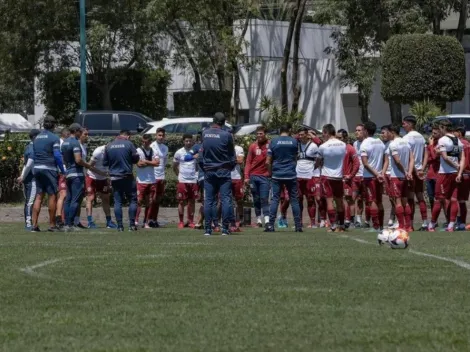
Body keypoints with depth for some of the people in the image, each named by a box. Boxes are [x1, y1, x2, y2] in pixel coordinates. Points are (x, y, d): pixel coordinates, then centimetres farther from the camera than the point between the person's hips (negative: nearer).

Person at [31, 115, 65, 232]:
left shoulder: (37, 138, 13)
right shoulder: (54, 138, -7)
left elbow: (34, 155, 15)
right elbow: (57, 156, -14)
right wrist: (62, 170, -4)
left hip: (37, 169, 6)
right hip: (49, 169, -6)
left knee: (39, 197, 6)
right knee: (52, 196, 0)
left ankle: (34, 224, -1)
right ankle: (52, 225, 1)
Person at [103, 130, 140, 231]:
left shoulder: (108, 146, 3)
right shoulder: (129, 144, -7)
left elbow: (104, 163, 8)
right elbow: (136, 158, -3)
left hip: (114, 177, 3)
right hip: (127, 177, -3)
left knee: (117, 202, 6)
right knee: (133, 200, 6)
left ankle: (120, 226, 1)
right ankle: (132, 224, 0)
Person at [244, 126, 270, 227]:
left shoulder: (270, 145, 1)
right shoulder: (253, 146, 6)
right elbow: (248, 162, 5)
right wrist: (246, 176, -2)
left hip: (265, 176, -2)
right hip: (253, 176, 2)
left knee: (264, 199, -9)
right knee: (256, 199, 6)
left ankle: (267, 220, -13)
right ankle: (258, 220, 11)